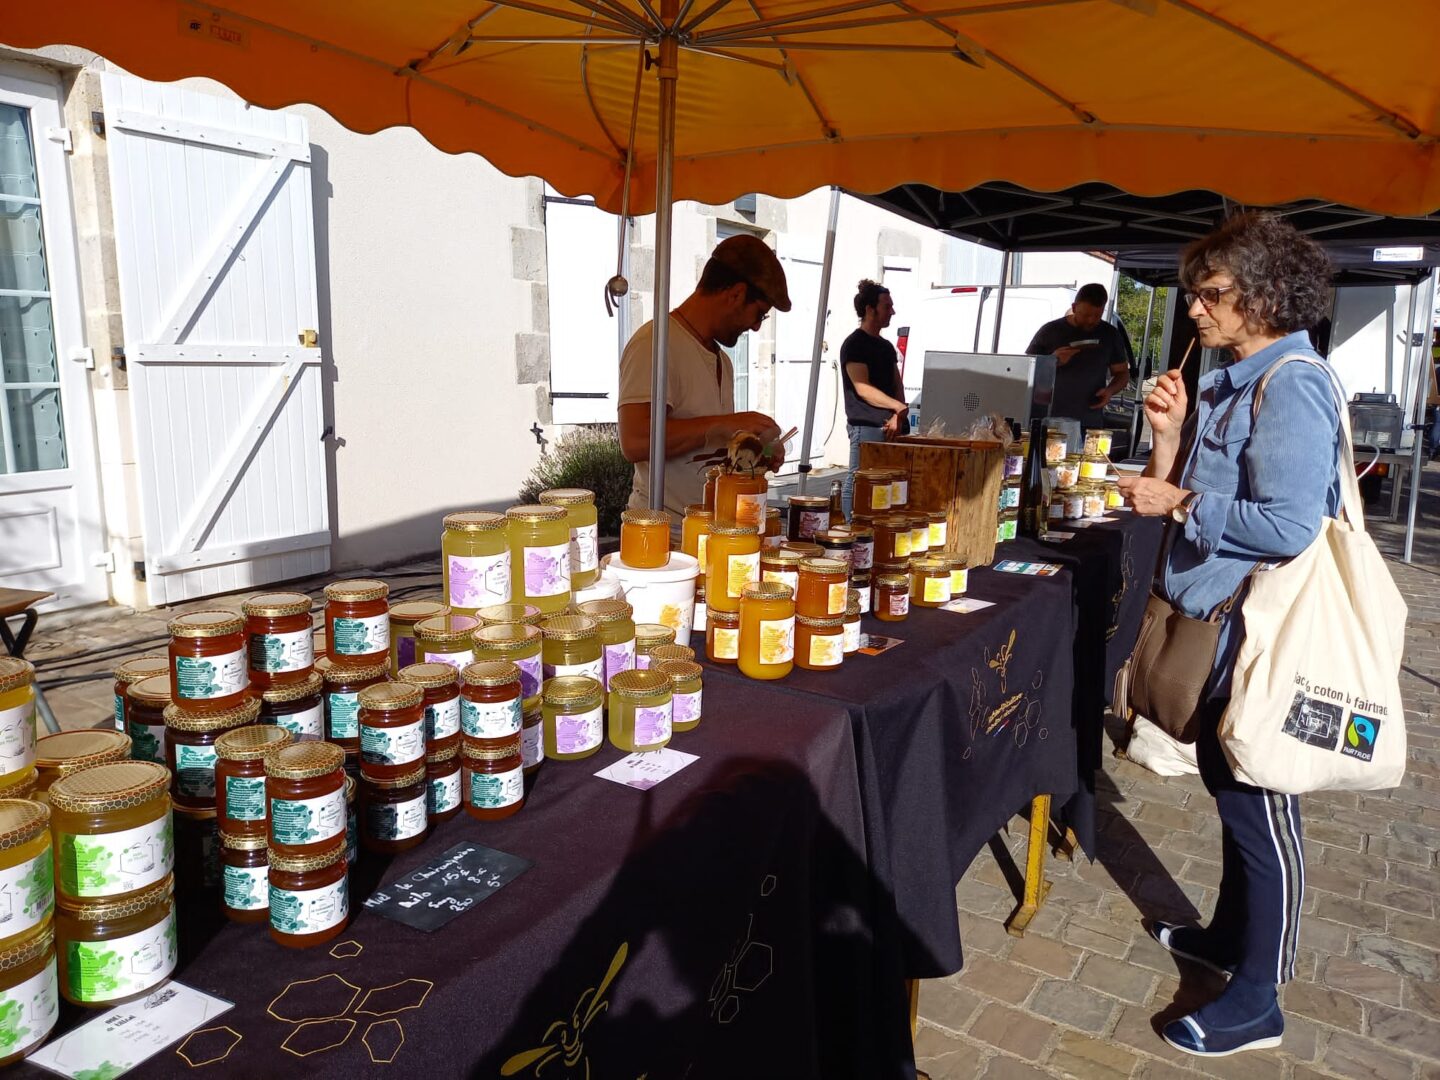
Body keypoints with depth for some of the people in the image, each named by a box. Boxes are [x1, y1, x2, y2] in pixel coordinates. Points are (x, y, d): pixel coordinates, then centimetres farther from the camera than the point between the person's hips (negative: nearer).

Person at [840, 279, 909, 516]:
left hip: (892, 427, 8)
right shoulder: (854, 345, -5)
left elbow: (897, 386, 16)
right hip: (866, 427, -8)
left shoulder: (886, 346, 20)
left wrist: (898, 416, -3)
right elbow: (863, 389, -15)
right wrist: (899, 407, -19)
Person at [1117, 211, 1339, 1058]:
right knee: (1230, 789, 21)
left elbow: (1290, 525, -27)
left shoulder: (1291, 387, -18)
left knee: (1260, 808, 2)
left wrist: (1180, 504, -18)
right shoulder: (1233, 384, 11)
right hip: (1218, 618, 10)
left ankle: (1256, 1004, 17)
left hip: (1258, 632, -10)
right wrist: (1171, 436, -3)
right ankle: (1232, 935, 40)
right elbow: (1190, 495, 10)